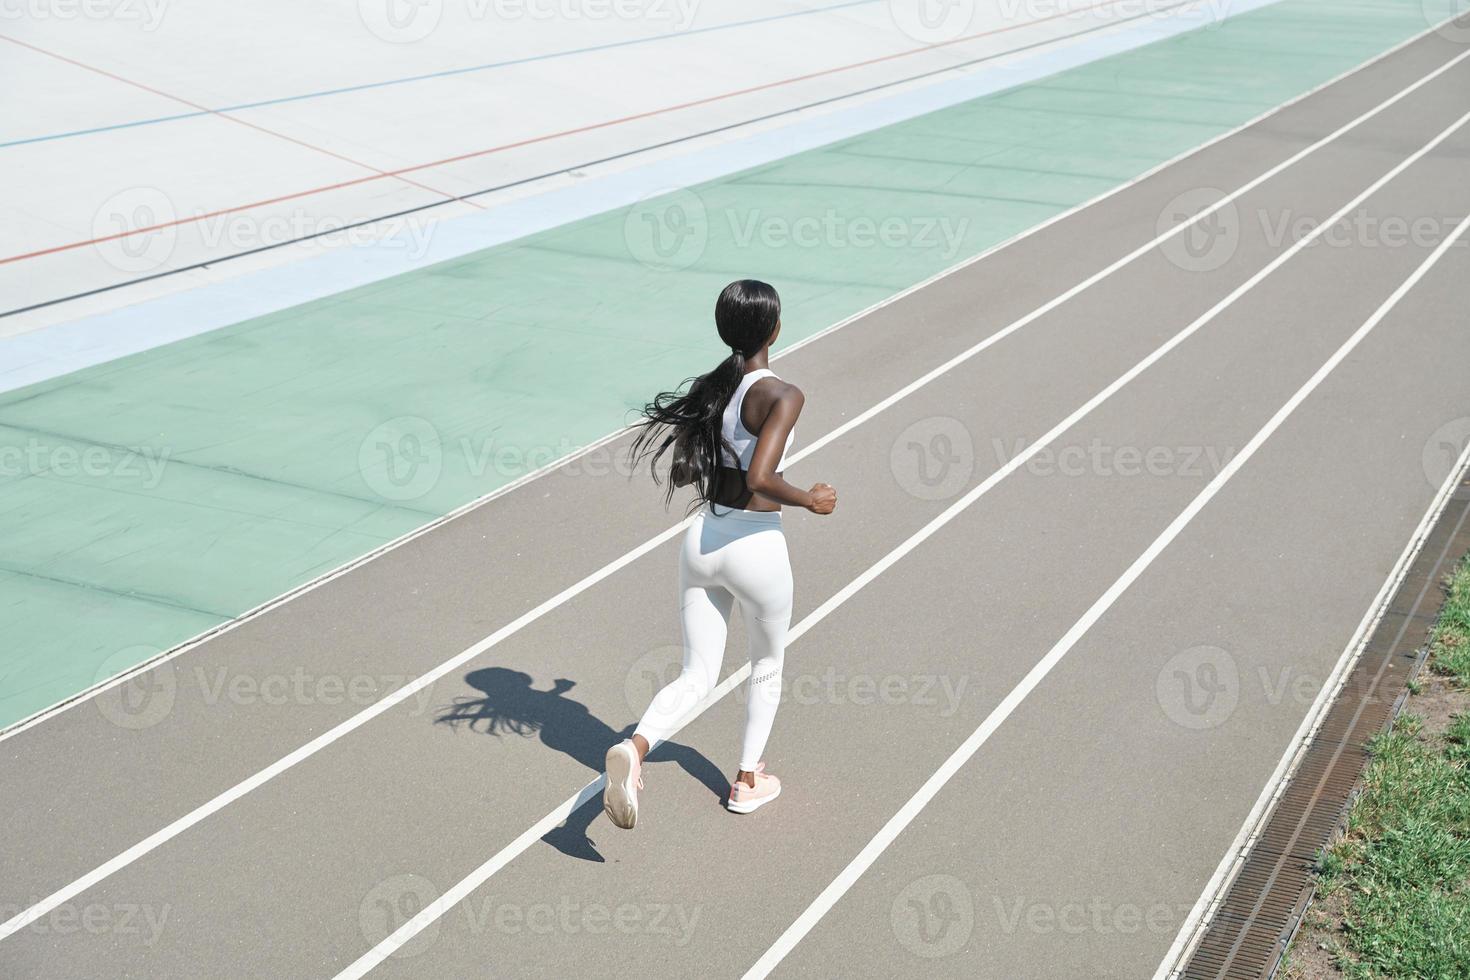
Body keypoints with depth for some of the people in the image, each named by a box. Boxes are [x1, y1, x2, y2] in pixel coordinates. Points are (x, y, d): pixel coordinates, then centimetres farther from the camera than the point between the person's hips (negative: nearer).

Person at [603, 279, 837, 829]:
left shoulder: (707, 387, 2)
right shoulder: (782, 396, -17)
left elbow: (680, 475, 7)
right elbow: (759, 480, -28)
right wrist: (811, 501, -12)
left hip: (701, 541, 5)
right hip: (755, 548, -5)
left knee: (697, 677, 12)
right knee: (768, 665, 22)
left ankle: (634, 747, -14)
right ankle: (748, 781, 35)